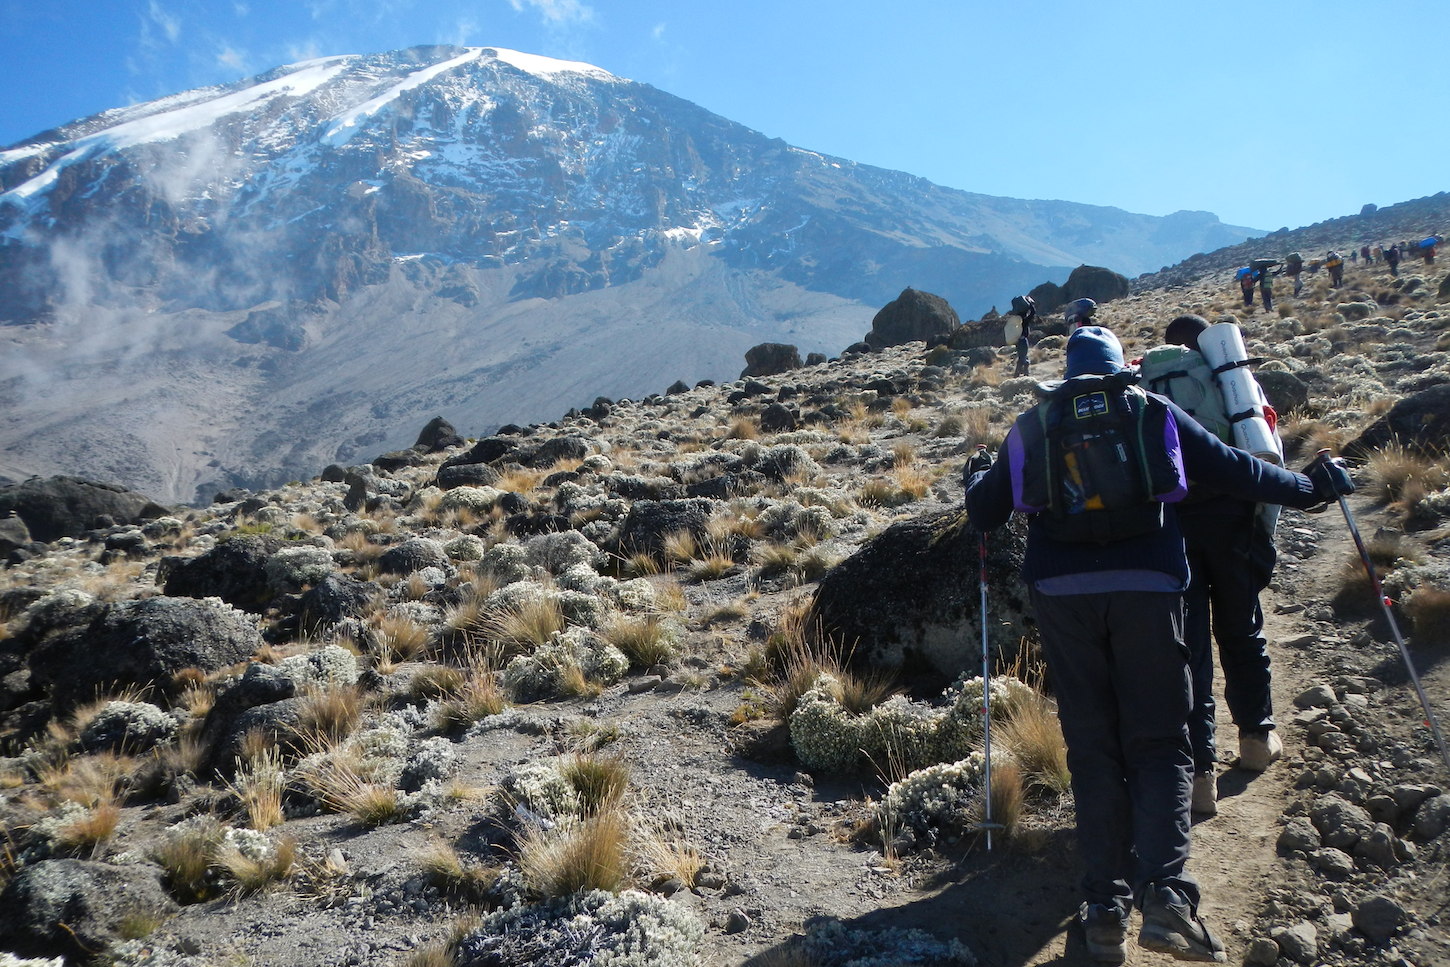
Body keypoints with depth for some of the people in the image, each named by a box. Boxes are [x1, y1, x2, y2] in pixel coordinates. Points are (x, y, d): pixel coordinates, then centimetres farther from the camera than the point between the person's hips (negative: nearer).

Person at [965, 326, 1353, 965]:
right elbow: (1235, 470, 14)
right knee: (1158, 742, 6)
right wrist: (1309, 488, 28)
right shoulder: (1155, 413, 13)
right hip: (1145, 587, -1)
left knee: (1092, 746, 8)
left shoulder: (1032, 426, 14)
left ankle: (1105, 907, 5)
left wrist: (977, 475, 35)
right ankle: (1165, 892, -12)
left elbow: (984, 514, 13)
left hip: (1060, 592, 1)